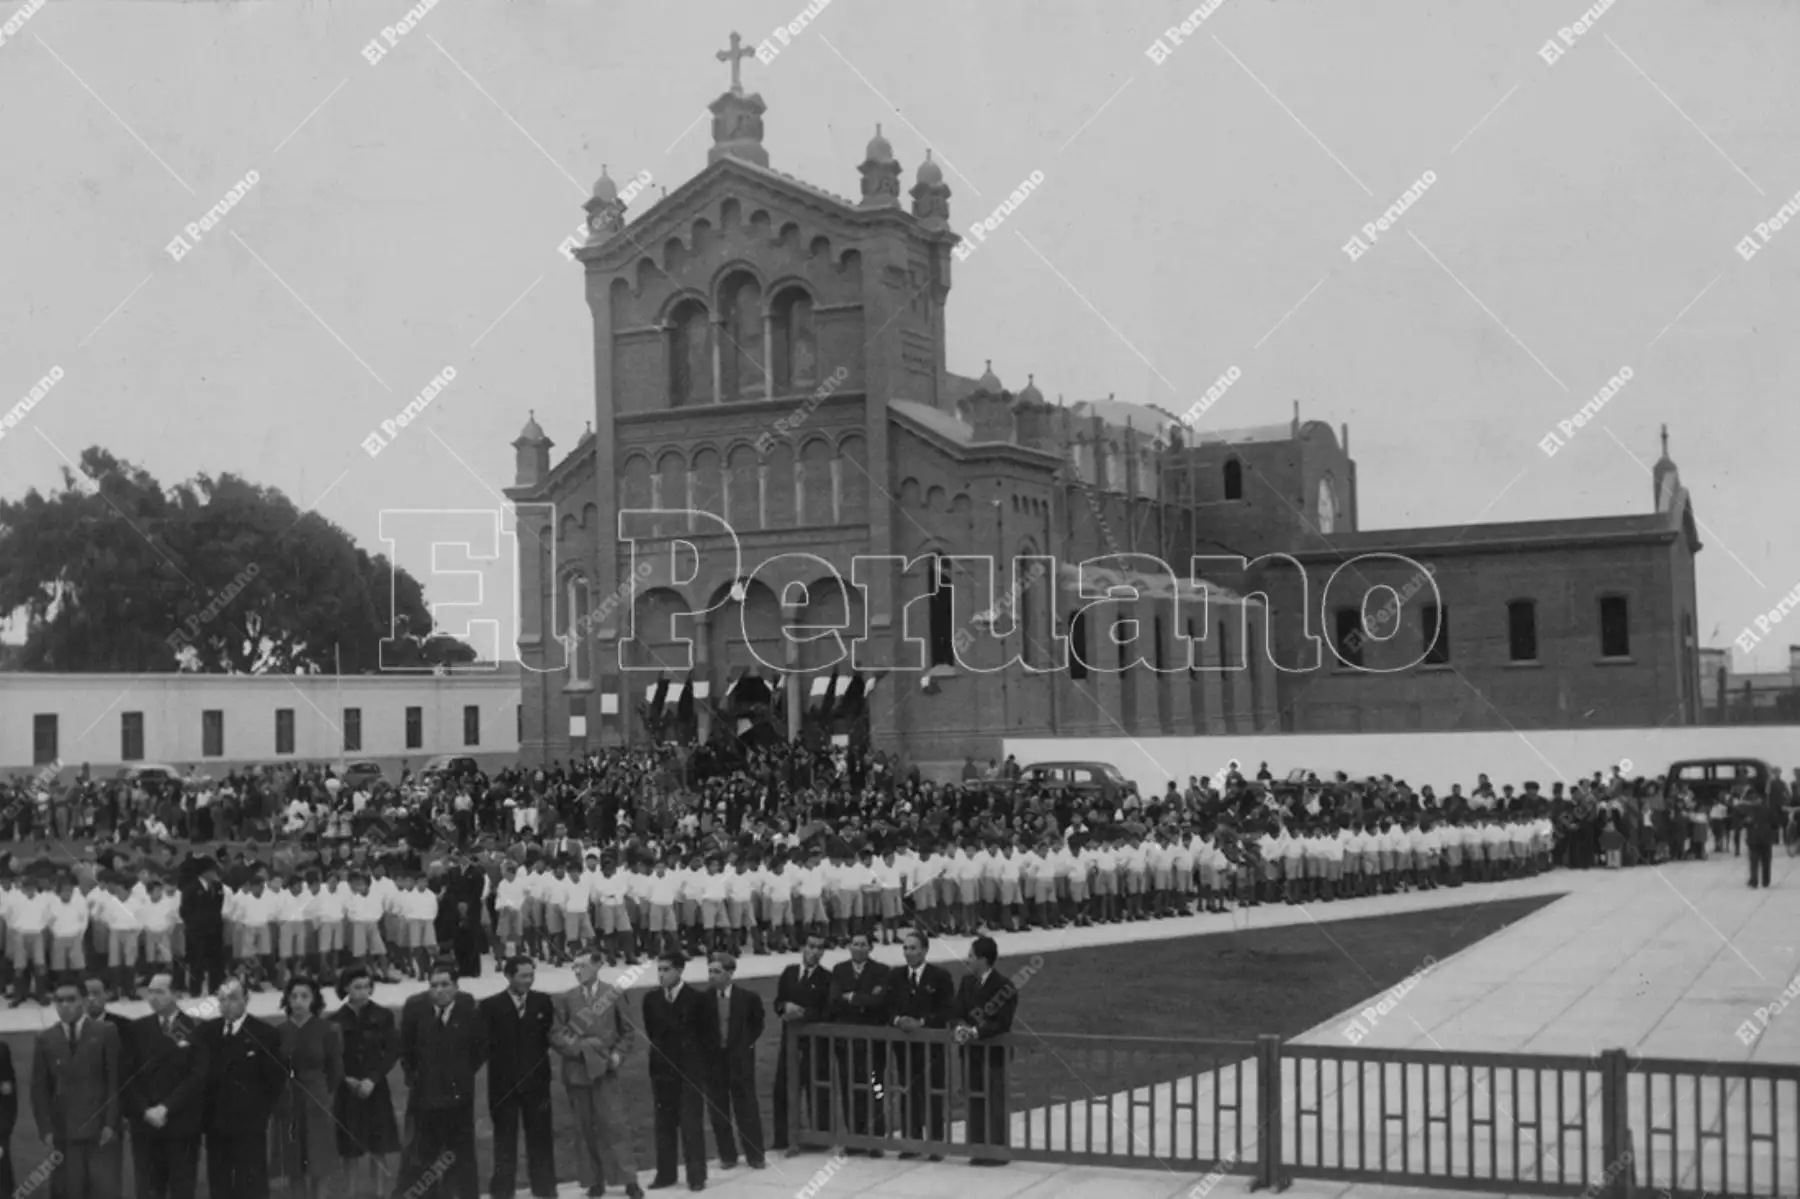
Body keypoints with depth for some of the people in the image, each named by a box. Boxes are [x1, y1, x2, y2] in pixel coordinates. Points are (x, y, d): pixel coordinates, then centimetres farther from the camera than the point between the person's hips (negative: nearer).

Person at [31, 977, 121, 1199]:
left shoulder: (106, 1032, 2)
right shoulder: (45, 1039, 9)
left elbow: (116, 1080, -1)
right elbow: (39, 1089, 8)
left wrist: (111, 1123, -8)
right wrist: (46, 1129, -1)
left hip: (100, 1129, -2)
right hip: (63, 1132, 2)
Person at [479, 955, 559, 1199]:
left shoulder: (543, 1002, 5)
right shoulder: (491, 1006, -2)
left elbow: (549, 1035, 8)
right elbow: (486, 1044, -4)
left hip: (536, 1081, 2)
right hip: (504, 1084, -2)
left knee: (540, 1136, 8)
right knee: (505, 1137, 5)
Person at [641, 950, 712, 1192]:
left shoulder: (695, 999, -8)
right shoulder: (651, 999, 3)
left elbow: (709, 1032, -3)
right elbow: (651, 1032, 13)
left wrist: (701, 1058, -1)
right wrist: (658, 1052, 9)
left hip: (689, 1069, -4)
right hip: (662, 1069, 4)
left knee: (691, 1124, -3)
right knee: (664, 1123, 8)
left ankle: (696, 1175, 2)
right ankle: (665, 1174, 15)